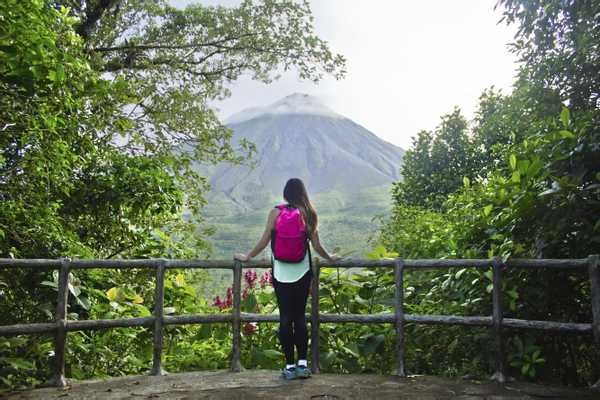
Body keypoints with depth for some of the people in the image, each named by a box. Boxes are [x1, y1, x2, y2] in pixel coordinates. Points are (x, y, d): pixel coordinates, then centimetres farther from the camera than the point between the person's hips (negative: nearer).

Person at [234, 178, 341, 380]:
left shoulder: (276, 212, -3)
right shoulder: (309, 214, -1)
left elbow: (264, 241, -1)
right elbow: (316, 246, 3)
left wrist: (247, 257, 13)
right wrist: (329, 257, 21)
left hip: (281, 273, -1)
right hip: (302, 272, 1)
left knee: (285, 318, 5)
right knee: (300, 317, 11)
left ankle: (290, 366, 9)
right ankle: (302, 364, 12)